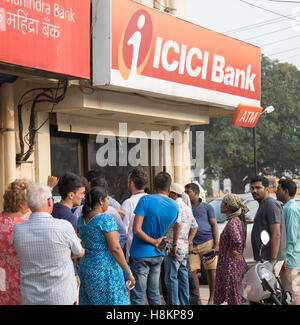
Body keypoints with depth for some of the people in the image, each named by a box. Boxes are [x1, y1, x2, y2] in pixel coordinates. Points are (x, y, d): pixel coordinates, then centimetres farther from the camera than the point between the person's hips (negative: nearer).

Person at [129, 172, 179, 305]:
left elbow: (136, 230, -21)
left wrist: (155, 242, -11)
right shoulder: (175, 206, 1)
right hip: (158, 255, 5)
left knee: (138, 296, 1)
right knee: (154, 294, 16)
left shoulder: (146, 199, -15)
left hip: (141, 254, -5)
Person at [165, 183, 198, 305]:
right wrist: (188, 243, 16)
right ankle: (185, 303, 16)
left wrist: (174, 245, -22)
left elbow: (177, 224, -23)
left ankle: (173, 304, -5)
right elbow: (194, 227, 21)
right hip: (185, 249, 9)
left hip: (175, 248, -9)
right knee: (183, 277, 12)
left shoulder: (176, 205, -11)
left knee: (171, 278, -5)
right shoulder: (187, 207, 18)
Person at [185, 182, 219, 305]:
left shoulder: (207, 207, 7)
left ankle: (212, 298, 10)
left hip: (207, 242, -3)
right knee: (192, 271, -1)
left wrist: (216, 244, -5)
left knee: (211, 270, 0)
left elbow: (214, 225, 4)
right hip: (191, 245, 3)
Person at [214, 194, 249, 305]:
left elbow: (237, 240, -36)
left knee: (234, 301, -3)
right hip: (238, 264, 10)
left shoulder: (232, 222, -18)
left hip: (231, 266, -10)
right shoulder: (238, 220, 12)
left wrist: (231, 252, -19)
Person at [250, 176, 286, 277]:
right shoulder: (263, 205, 18)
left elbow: (276, 235, -21)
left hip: (270, 258, -10)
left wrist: (272, 261, -24)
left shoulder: (271, 204, -15)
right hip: (264, 258, 10)